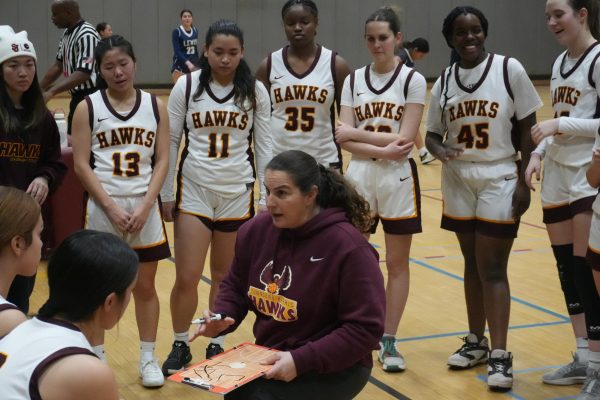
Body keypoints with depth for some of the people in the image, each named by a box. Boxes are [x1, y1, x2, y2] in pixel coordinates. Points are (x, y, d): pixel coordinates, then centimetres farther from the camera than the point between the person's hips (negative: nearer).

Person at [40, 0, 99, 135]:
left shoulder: (87, 35, -21)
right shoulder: (67, 33, 9)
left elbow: (84, 73, -28)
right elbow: (58, 65, 16)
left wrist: (51, 92, -34)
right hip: (77, 96, 10)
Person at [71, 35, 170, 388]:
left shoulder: (155, 106, 3)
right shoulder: (88, 107, -2)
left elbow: (162, 161, 0)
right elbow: (81, 165, -5)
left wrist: (145, 206, -11)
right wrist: (111, 208, -13)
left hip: (145, 207, 2)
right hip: (103, 208, -1)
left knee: (145, 286, 9)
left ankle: (148, 358, 20)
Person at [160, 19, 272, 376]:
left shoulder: (255, 91, -2)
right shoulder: (187, 86, -4)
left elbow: (263, 145, 4)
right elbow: (171, 142, 2)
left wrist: (268, 197, 1)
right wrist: (165, 193, 3)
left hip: (238, 193, 1)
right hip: (194, 190, -1)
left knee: (225, 277, 10)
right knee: (186, 278, -2)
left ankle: (216, 345, 26)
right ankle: (180, 345, 19)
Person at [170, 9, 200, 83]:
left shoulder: (195, 31, 8)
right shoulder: (176, 32, -10)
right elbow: (177, 51, -19)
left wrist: (199, 65, 16)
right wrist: (187, 62, -33)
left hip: (193, 67, 5)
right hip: (180, 68, -5)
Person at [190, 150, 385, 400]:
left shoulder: (348, 247, -18)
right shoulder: (256, 231, 0)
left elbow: (366, 328, -19)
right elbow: (235, 287, 17)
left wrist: (301, 361, -25)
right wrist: (221, 317, -6)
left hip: (335, 368, -6)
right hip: (272, 360, 6)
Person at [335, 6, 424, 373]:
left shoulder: (412, 80, -4)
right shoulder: (353, 81, 4)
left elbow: (405, 139, -14)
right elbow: (343, 139, -6)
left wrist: (357, 133, -11)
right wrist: (382, 148, -20)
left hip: (397, 178, -2)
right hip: (359, 177, 3)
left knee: (397, 264, 6)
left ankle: (389, 342, 16)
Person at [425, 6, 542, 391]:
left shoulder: (509, 69, -8)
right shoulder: (444, 81, 3)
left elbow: (528, 128, -5)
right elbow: (433, 133, 9)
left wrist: (525, 179, -9)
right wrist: (440, 150, -15)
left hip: (499, 179, -4)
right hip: (458, 181, 4)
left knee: (492, 268, -5)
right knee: (472, 264, 12)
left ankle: (500, 354, 0)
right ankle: (477, 341, 24)